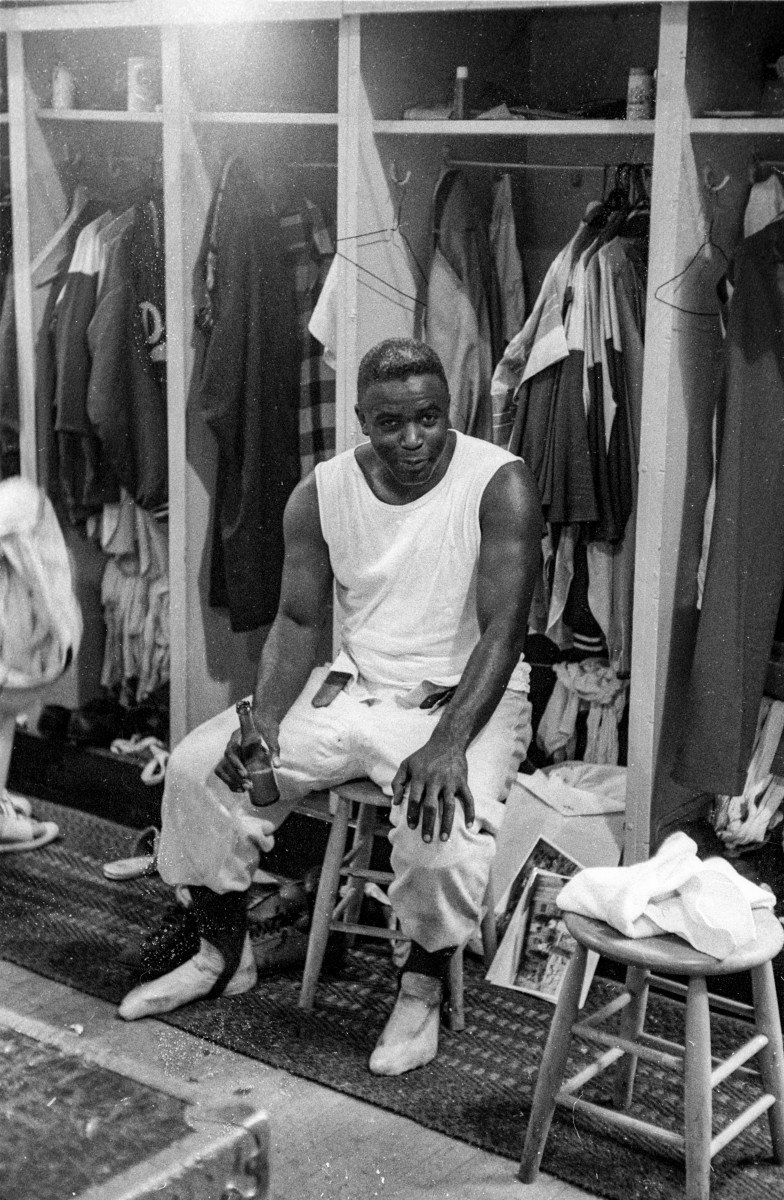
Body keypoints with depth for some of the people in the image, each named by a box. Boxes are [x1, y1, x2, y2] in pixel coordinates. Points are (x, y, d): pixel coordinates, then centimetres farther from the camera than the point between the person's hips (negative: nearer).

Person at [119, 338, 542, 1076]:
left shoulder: (499, 484, -16)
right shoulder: (321, 494, -2)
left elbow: (503, 629, -21)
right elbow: (297, 621, 2)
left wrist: (448, 744, -33)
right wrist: (264, 716, -16)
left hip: (464, 697, -5)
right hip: (354, 686, 5)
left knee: (446, 823, -35)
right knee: (197, 765, -7)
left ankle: (422, 988, -6)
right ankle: (223, 955, 14)